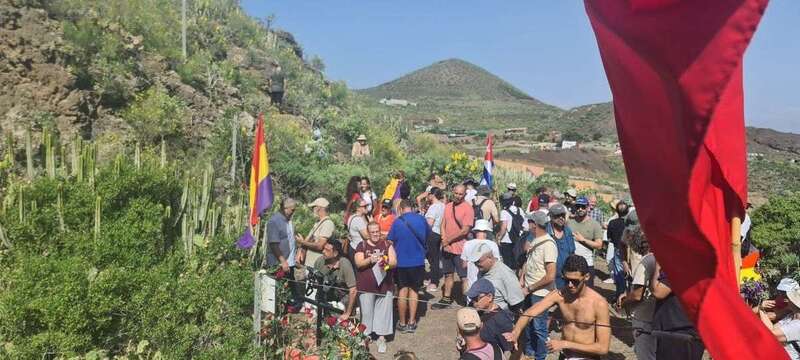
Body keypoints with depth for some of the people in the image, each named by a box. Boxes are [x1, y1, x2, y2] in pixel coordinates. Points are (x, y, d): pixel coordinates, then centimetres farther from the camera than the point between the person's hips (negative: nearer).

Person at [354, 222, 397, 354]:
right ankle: (365, 336, 21)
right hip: (366, 286, -1)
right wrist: (370, 260, -24)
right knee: (366, 311, 7)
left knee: (383, 311, 4)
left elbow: (394, 262, -1)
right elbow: (358, 264, -6)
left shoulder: (387, 245, 5)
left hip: (384, 285, 1)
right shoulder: (362, 245, 3)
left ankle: (381, 338, 14)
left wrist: (385, 263, -22)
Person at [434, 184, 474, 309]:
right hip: (446, 247, 6)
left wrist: (449, 239, -13)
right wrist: (444, 238, -7)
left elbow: (465, 230, -17)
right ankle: (446, 299, 29)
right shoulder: (448, 206, 8)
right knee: (448, 274, 17)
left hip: (460, 248, -6)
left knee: (464, 277, -1)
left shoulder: (468, 208, -12)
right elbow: (443, 224, 11)